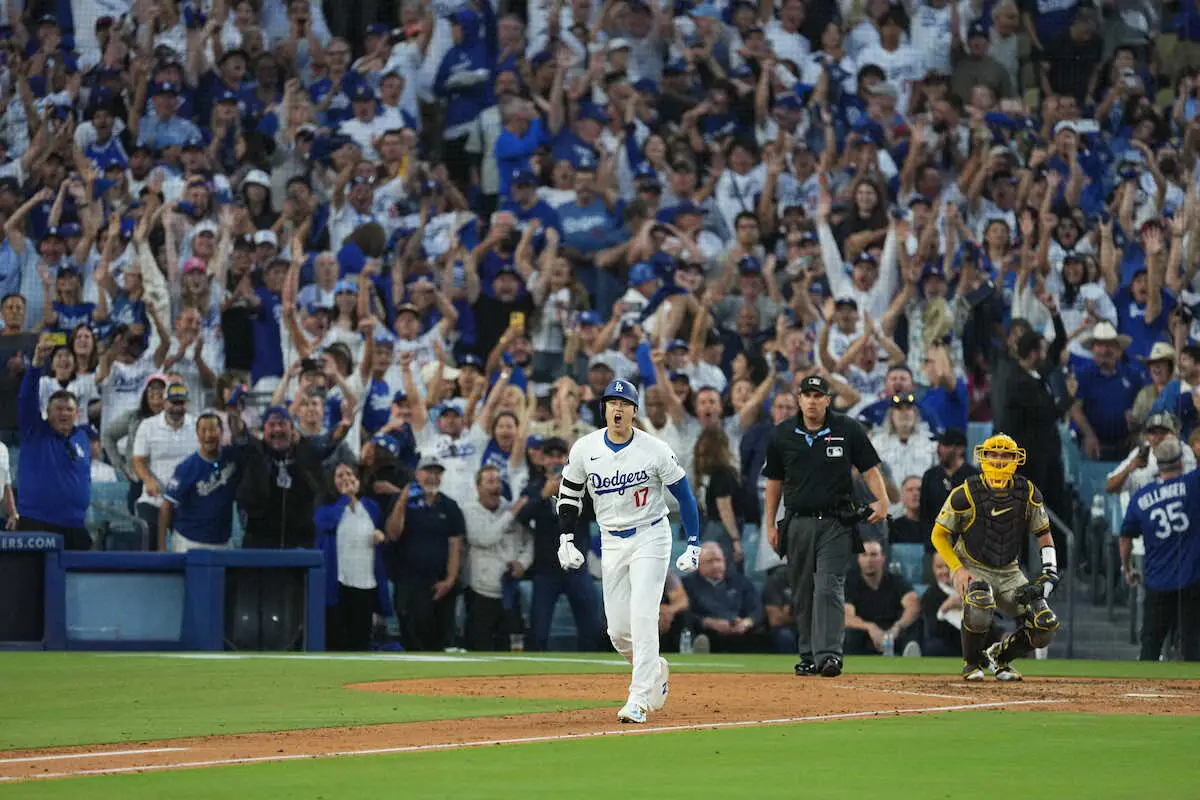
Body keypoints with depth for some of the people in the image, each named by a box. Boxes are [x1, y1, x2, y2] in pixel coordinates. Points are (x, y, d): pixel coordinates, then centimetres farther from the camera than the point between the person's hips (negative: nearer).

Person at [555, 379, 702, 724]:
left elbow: (684, 494, -5)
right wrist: (566, 540, -1)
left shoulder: (655, 450, -12)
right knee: (618, 630, 4)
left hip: (650, 537, -4)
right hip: (612, 542, 4)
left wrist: (694, 545, -7)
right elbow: (569, 494, 8)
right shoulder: (585, 449, -4)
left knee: (643, 617, -17)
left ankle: (639, 700, -16)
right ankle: (655, 669, 35)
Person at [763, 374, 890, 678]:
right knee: (803, 593, 7)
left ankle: (829, 654, -19)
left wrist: (882, 500, -14)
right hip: (798, 523, 3)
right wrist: (771, 525, 10)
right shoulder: (782, 435, 7)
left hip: (835, 523, -3)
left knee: (828, 588, -14)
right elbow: (774, 481, 13)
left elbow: (869, 468, 3)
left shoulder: (847, 430, 1)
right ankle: (808, 656, 16)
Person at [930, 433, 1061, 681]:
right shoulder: (966, 493, -14)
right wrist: (958, 569, -17)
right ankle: (972, 663, -10)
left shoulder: (1027, 493, -4)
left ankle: (998, 656, 18)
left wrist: (1049, 573, -6)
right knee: (980, 603, -39)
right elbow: (939, 534, -5)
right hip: (972, 569, -4)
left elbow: (1043, 534, 8)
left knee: (1045, 627, -11)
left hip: (1009, 572, 4)